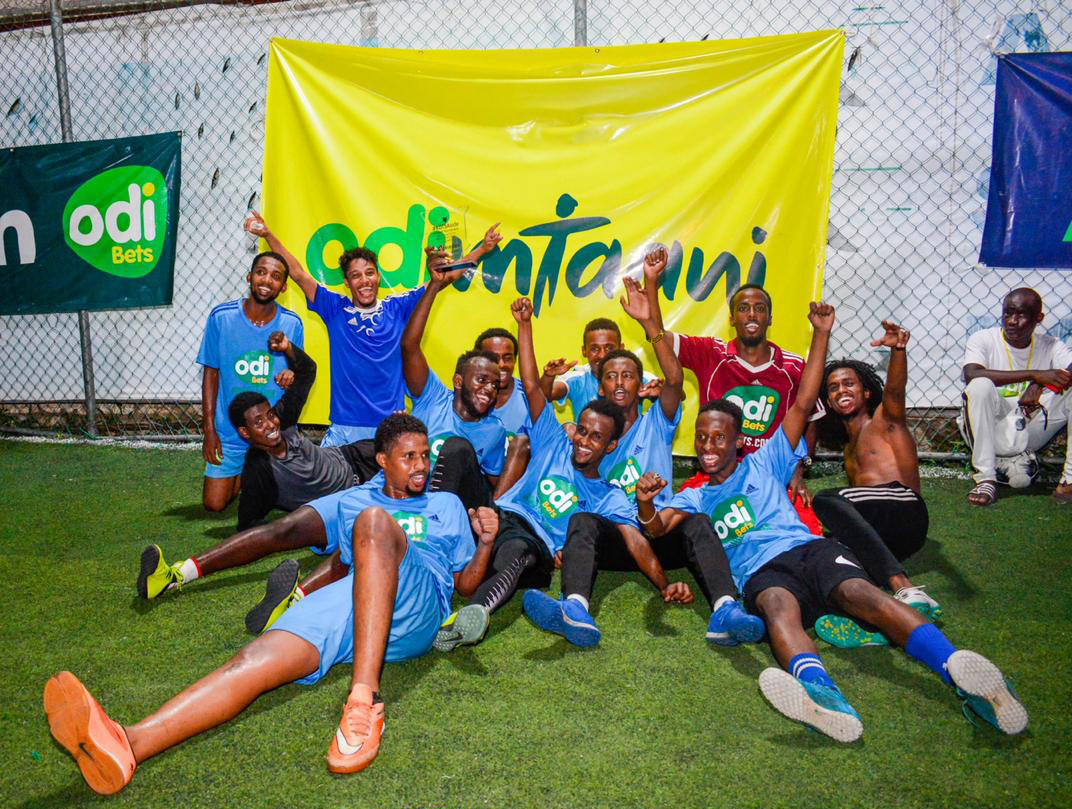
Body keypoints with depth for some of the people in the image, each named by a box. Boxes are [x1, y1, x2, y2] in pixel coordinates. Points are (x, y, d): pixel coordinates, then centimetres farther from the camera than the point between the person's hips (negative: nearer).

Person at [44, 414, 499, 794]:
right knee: (259, 658, -27)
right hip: (347, 597, 3)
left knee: (375, 520, -33)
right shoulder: (352, 501, 32)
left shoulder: (447, 505, 28)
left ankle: (363, 701, -46)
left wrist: (485, 543, 5)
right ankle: (126, 746, -50)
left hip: (418, 609, -2)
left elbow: (466, 585, 23)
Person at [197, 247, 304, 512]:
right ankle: (239, 477, 36)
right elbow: (211, 374, -2)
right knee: (214, 503, 4)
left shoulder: (292, 324, -7)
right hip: (229, 432, 0)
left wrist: (292, 377, -20)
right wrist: (209, 430, -5)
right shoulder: (221, 316, -9)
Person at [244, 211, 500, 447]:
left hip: (391, 426, 0)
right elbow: (299, 274, 5)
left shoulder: (398, 308, 6)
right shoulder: (336, 309, 6)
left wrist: (483, 248, 6)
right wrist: (267, 235, 1)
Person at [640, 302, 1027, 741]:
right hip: (760, 571, -1)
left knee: (858, 591, -32)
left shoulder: (763, 464, 25)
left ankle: (959, 671, -52)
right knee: (778, 605, -37)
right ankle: (822, 696, -68)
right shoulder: (696, 497, 27)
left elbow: (802, 405, 20)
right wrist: (645, 503, -17)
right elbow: (656, 526, 8)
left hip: (808, 546, 1)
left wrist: (820, 334, 16)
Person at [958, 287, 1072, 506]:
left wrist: (1039, 385, -32)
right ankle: (986, 479, -24)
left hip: (1029, 433, 3)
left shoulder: (1050, 346, 5)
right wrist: (1035, 374, -31)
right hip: (991, 429, -3)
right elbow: (971, 375, -28)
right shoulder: (984, 339, -6)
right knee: (981, 385, -32)